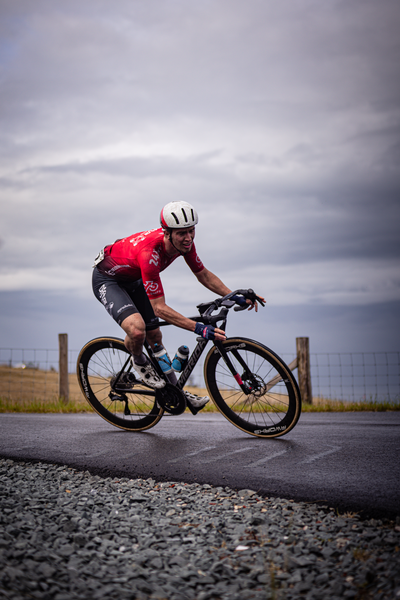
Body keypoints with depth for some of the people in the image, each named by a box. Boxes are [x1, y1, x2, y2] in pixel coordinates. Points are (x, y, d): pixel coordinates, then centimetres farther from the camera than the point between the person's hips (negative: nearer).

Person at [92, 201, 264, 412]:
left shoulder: (185, 243, -19)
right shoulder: (150, 253, -42)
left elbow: (203, 274, -1)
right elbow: (159, 308, -40)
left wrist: (235, 297, -12)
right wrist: (198, 328, -46)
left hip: (133, 279, 7)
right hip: (106, 278, -7)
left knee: (154, 336, 11)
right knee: (137, 328, -31)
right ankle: (139, 361, 4)